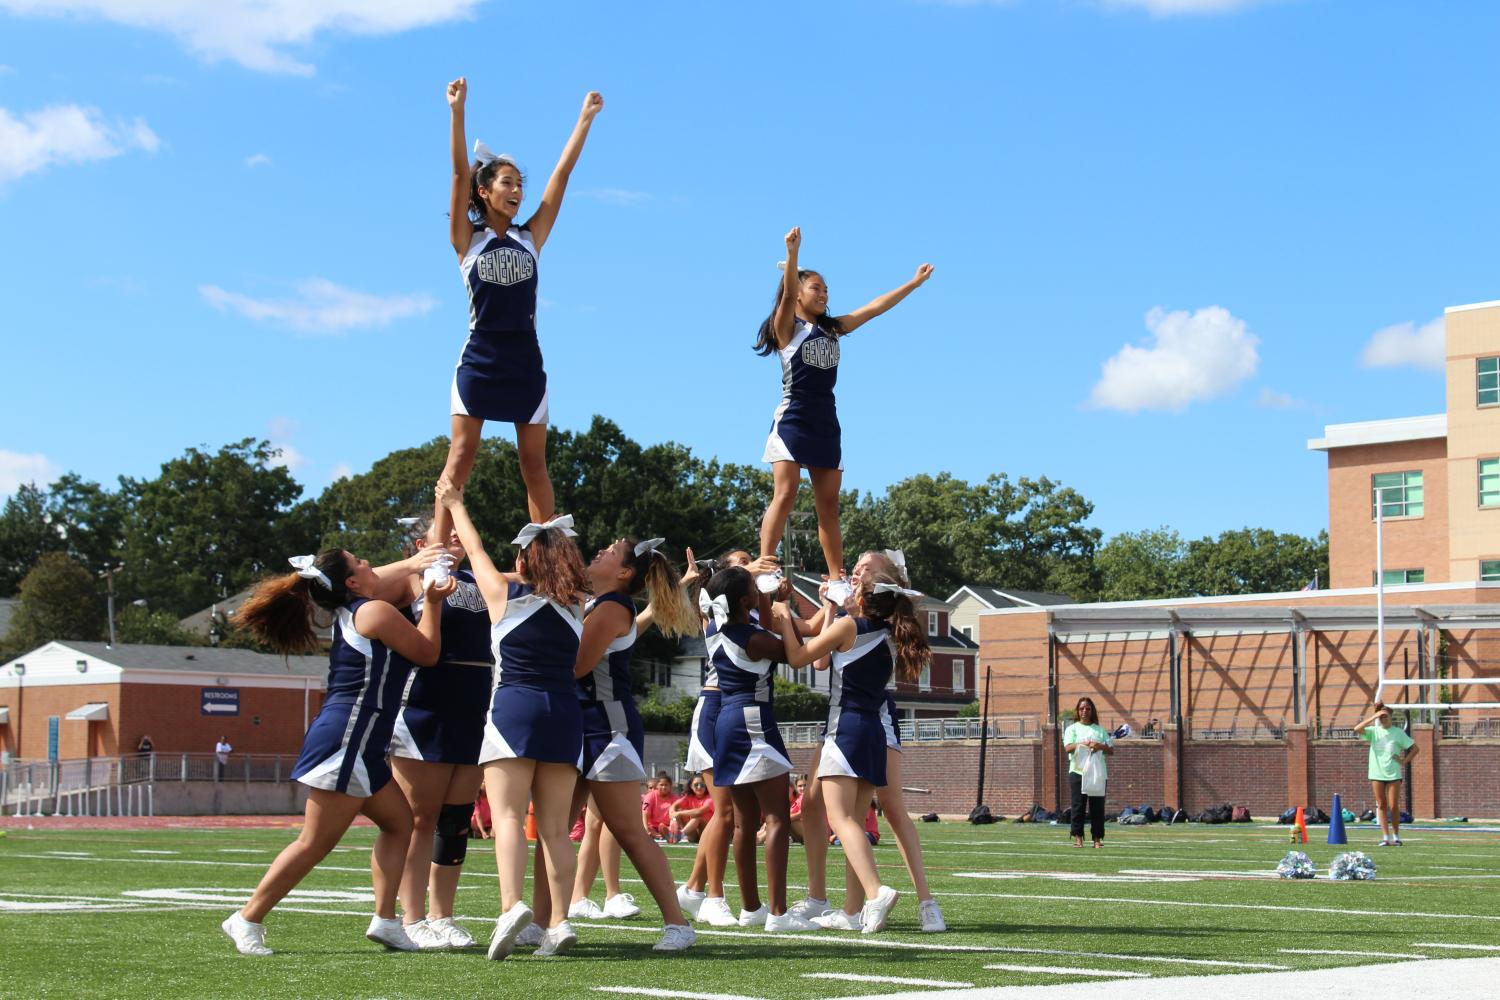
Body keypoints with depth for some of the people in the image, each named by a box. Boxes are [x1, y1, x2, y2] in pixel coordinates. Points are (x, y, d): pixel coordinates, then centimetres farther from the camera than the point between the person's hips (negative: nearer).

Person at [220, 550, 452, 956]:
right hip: (346, 740, -10)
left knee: (399, 821, 13)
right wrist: (434, 603, 6)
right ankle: (248, 919, -2)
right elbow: (428, 653, -2)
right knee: (315, 843, -7)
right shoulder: (375, 612, -9)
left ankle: (385, 919, 11)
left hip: (357, 748, 10)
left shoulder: (349, 615, 17)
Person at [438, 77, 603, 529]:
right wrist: (457, 111, -15)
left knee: (535, 465, 5)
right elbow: (460, 173, -8)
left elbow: (562, 173, 8)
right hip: (479, 359, -3)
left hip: (524, 361, 3)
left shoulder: (531, 236, 8)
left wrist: (586, 117, 7)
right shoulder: (467, 239, 1)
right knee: (461, 457, -8)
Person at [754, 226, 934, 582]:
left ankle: (837, 579, 4)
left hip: (826, 425, 6)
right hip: (793, 420, -6)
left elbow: (875, 308, 20)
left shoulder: (832, 329, 18)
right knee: (784, 496, -16)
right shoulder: (787, 326, 1)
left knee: (829, 506, 4)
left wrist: (914, 283, 21)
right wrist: (792, 253, -35)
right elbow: (788, 294, -18)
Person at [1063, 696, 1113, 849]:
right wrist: (1085, 744, -20)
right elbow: (1067, 748, -7)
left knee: (1097, 806, -1)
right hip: (1078, 772, -2)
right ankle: (1078, 837, -2)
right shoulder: (1072, 729, 10)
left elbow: (1111, 750, 11)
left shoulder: (1100, 730, 17)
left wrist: (1100, 746, -10)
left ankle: (1097, 838, 3)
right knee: (1078, 805, -5)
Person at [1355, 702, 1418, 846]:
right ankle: (1385, 837, 5)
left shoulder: (1398, 732, 3)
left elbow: (1414, 748, 7)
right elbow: (1357, 729, -15)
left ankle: (1396, 837, 10)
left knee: (1393, 806, -3)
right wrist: (1373, 718, -18)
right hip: (1377, 773, 1)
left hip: (1393, 773, -1)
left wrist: (1404, 761, -4)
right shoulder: (1373, 731, 4)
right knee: (1381, 806, 2)